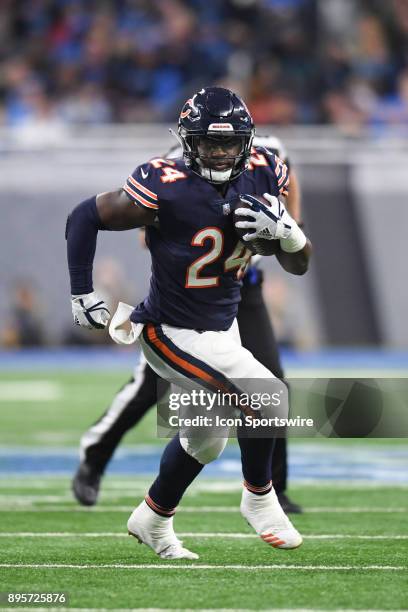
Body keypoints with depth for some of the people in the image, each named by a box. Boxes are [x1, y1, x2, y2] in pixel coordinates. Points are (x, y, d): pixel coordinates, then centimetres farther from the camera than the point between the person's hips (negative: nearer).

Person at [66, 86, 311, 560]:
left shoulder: (260, 177, -9)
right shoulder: (165, 188, -27)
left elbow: (298, 266, -2)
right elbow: (85, 218, -14)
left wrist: (287, 232, -24)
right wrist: (82, 293, -12)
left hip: (222, 329, 8)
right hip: (173, 335, -8)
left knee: (205, 440, 24)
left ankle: (152, 521, 47)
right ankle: (258, 499, 4)